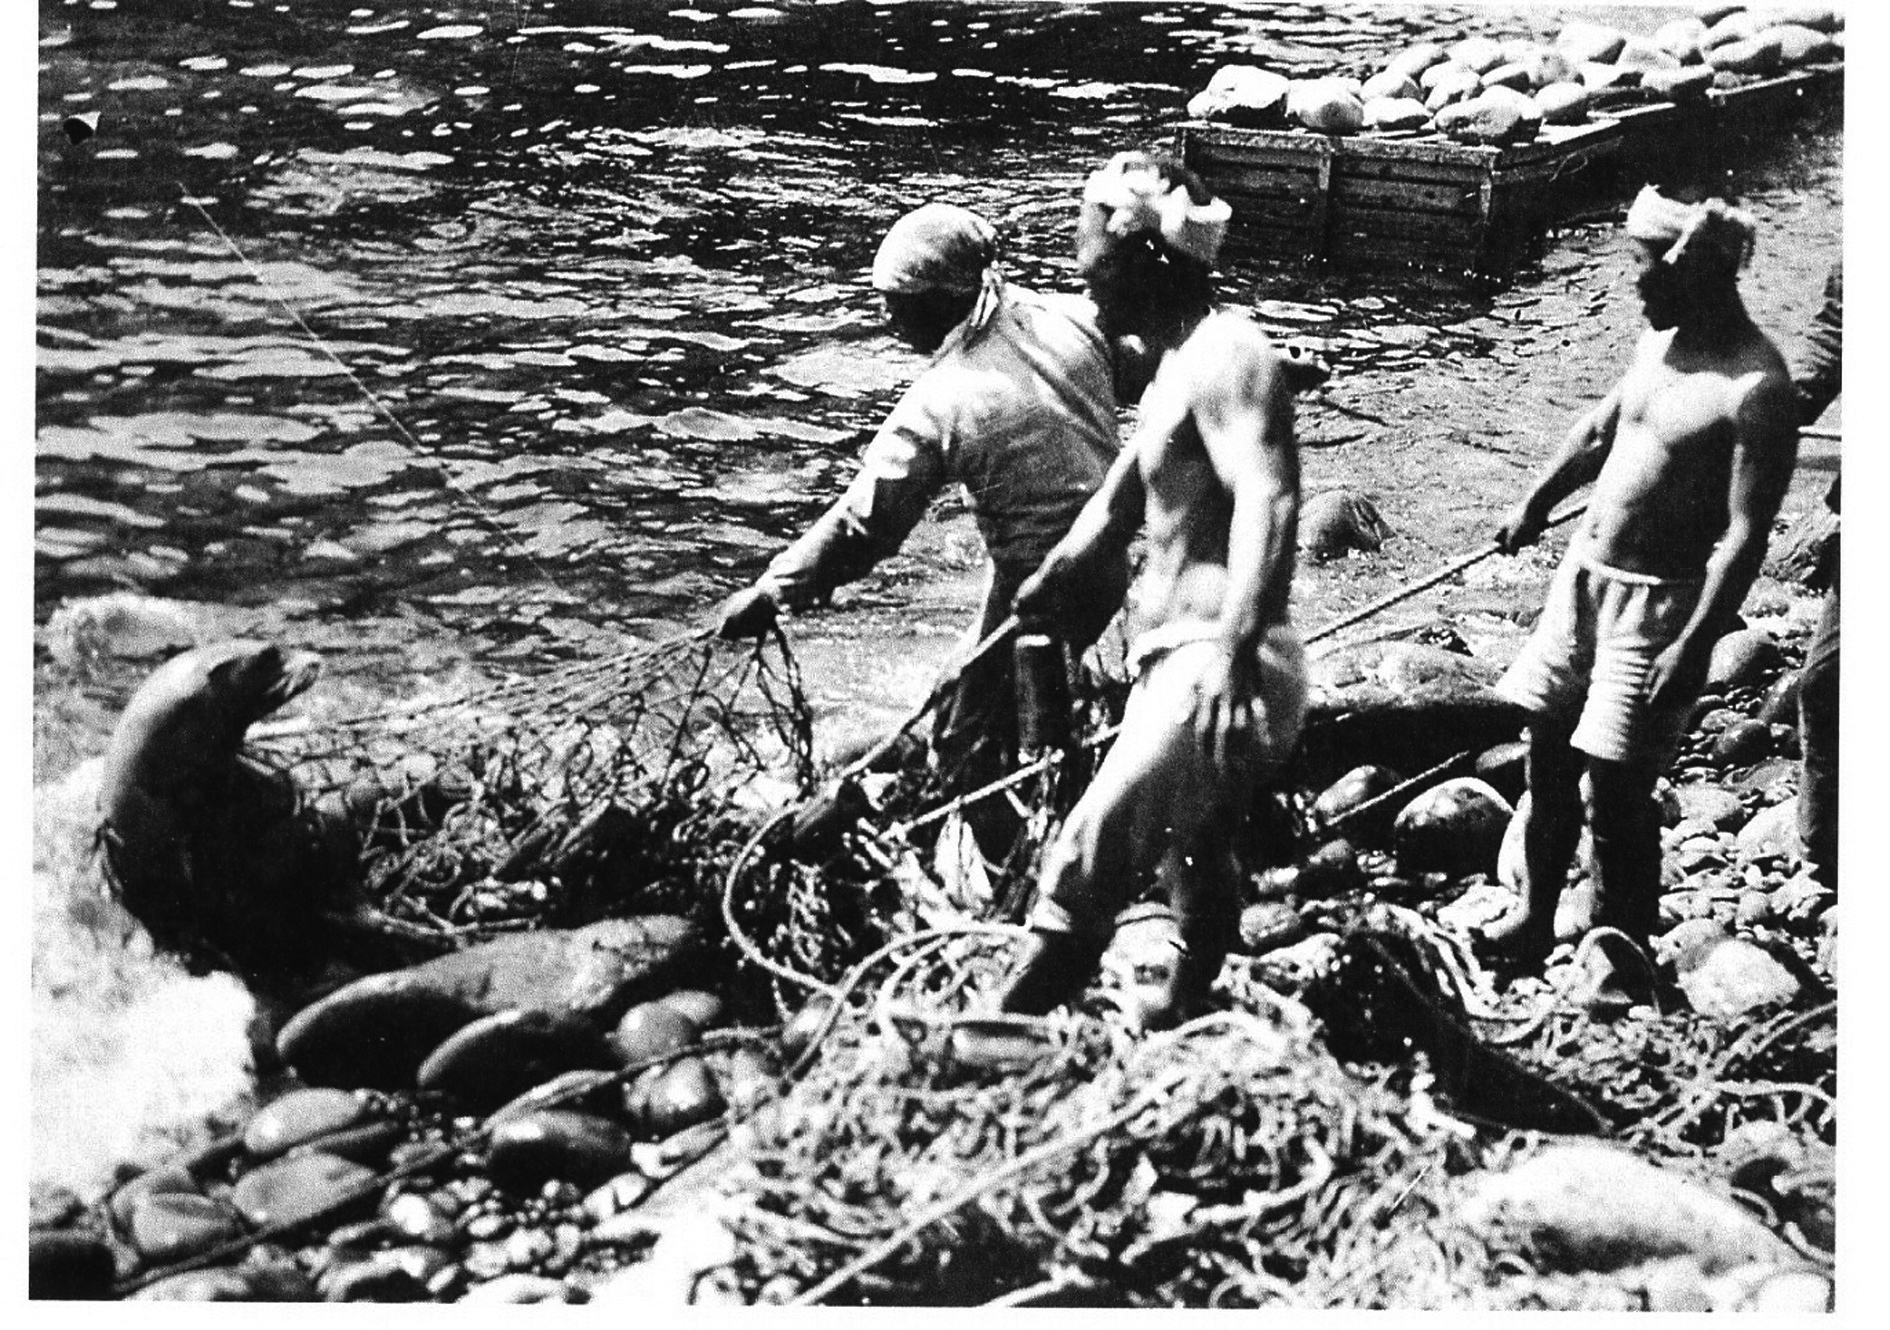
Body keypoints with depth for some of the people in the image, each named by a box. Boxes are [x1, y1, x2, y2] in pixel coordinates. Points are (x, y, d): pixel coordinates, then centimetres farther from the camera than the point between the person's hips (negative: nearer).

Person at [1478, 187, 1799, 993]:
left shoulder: (1756, 388, -20)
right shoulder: (1662, 340, 4)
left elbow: (1745, 533, -22)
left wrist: (1692, 647, -24)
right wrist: (1538, 501, 24)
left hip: (1659, 600, -8)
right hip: (1585, 572, 8)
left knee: (1616, 782, -4)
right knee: (1547, 749, 13)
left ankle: (1620, 955, 14)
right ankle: (1534, 920, 28)